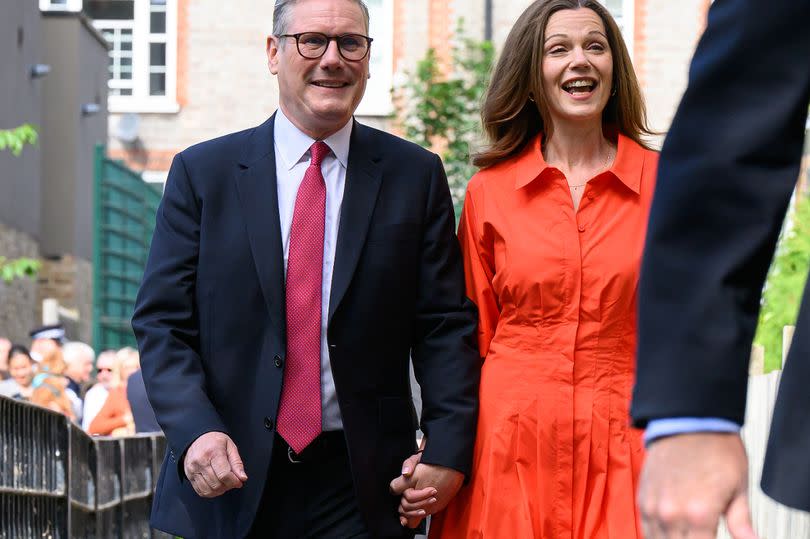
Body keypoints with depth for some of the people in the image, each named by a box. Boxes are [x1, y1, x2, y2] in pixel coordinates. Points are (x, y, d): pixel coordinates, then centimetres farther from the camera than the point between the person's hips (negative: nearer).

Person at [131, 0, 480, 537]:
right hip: (231, 481, 0)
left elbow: (446, 325, 1)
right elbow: (162, 322, -1)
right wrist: (196, 430, -16)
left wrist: (448, 448, -11)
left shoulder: (416, 175, 4)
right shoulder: (202, 172, 3)